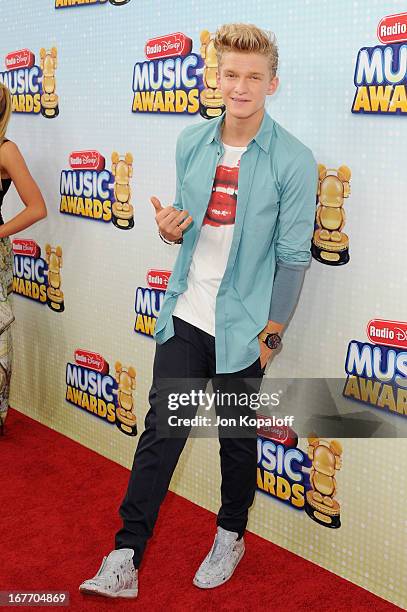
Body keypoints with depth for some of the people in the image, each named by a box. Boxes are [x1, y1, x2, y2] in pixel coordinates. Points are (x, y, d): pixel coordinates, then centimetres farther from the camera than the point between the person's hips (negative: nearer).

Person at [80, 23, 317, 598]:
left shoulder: (293, 159, -11)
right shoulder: (191, 143, 3)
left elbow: (293, 256, -8)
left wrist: (270, 333, -7)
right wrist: (172, 228, -8)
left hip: (242, 326, -3)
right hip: (185, 315, 3)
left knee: (238, 439, 14)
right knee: (161, 431, 4)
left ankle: (231, 536, 37)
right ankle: (126, 556, 12)